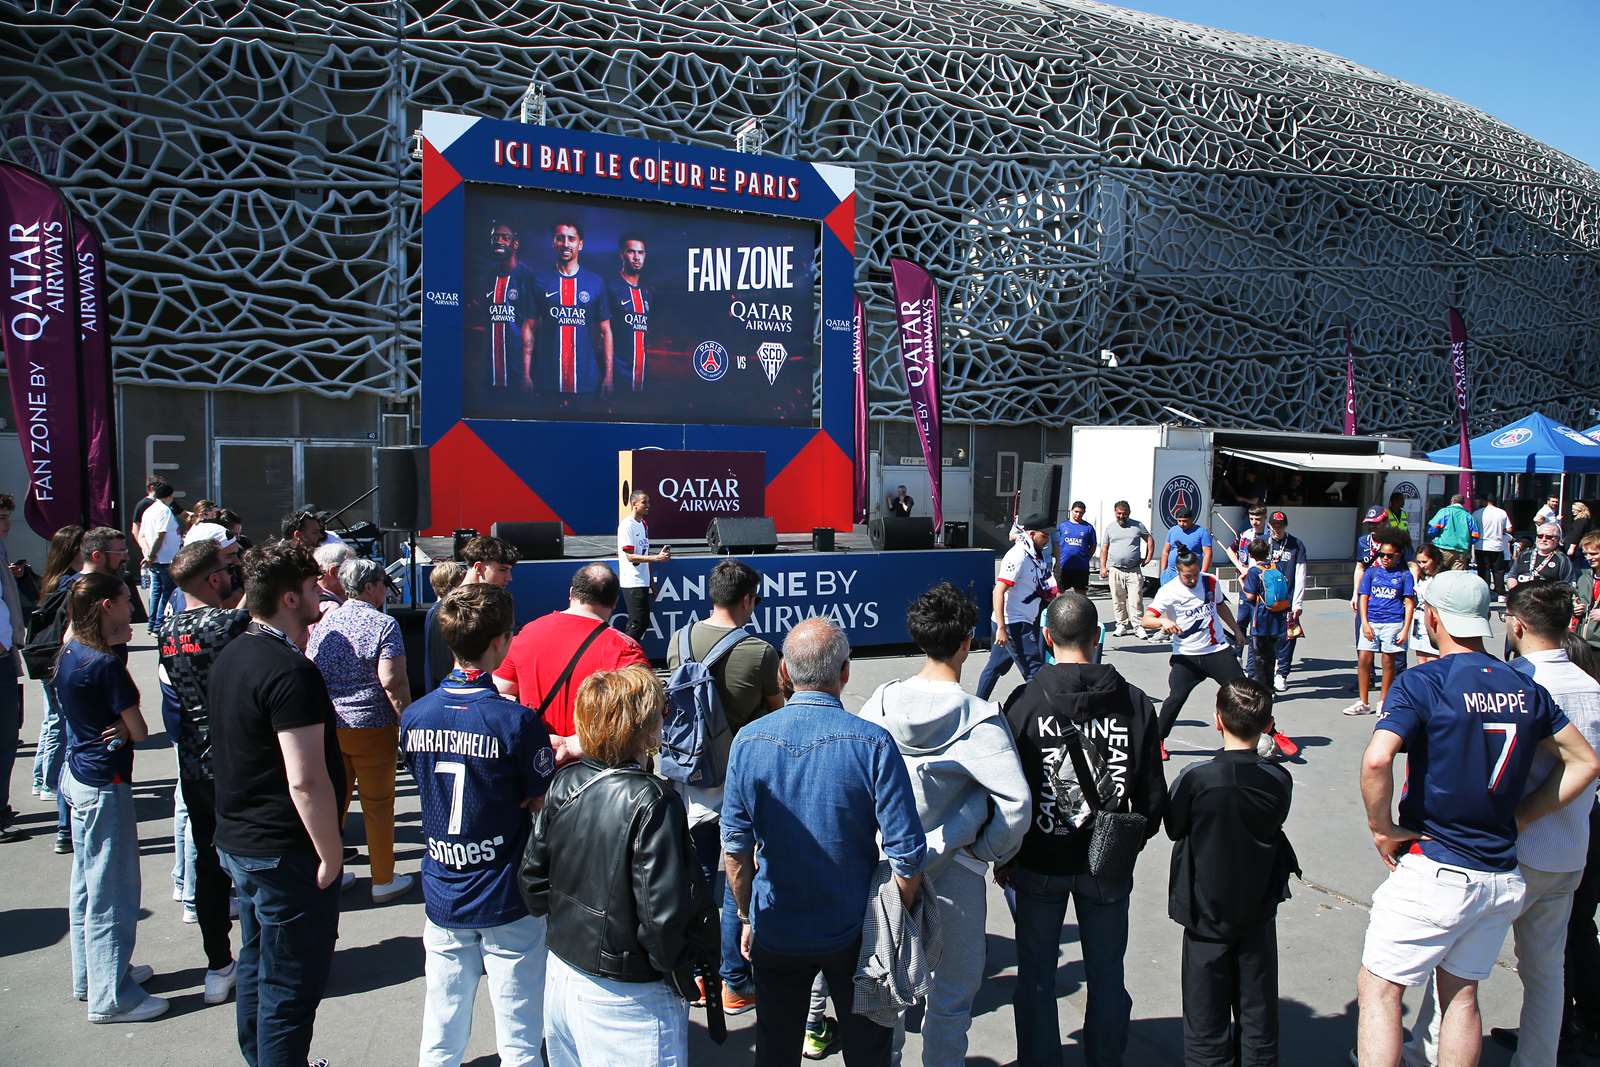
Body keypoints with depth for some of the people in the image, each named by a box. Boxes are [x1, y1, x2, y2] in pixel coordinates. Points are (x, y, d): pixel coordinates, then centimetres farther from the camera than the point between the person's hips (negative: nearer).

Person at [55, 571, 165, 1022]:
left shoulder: (69, 653, 3)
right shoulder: (106, 664, -22)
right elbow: (139, 731, -18)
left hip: (78, 774, 10)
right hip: (105, 785, -10)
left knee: (87, 883, 20)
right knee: (111, 891, 0)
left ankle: (91, 976, 34)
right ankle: (111, 997, 10)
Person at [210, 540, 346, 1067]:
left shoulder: (231, 656, 6)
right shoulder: (292, 672, -24)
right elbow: (306, 781, -26)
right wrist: (331, 856, -18)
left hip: (236, 840, 10)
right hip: (285, 852, -10)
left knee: (256, 966, 23)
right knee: (291, 986, 3)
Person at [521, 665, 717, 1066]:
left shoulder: (564, 785, -5)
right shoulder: (652, 801, -23)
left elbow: (533, 878, 3)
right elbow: (663, 913, -25)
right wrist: (681, 973, -7)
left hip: (561, 973, 7)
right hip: (625, 998, -6)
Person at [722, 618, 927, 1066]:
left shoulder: (749, 740, -12)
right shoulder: (872, 743, -19)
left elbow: (736, 845, -6)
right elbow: (907, 852, -18)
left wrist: (747, 916, 9)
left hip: (776, 933, 2)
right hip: (854, 935, -1)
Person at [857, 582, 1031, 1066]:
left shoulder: (882, 701, -8)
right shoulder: (978, 718, -20)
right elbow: (1017, 803, -25)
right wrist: (992, 853, -7)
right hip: (953, 876, -4)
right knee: (952, 989, 16)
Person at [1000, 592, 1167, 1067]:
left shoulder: (1023, 702, -14)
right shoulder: (1135, 703, -8)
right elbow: (1152, 795, -2)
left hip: (1039, 863, -1)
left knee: (1036, 975, 15)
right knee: (1106, 974, 17)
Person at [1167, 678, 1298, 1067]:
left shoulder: (1195, 778, -21)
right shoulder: (1279, 780, -13)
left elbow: (1173, 829, -6)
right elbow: (1275, 825, 3)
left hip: (1207, 914, -2)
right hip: (1259, 913, 3)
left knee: (1207, 1020, 10)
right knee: (1258, 1018, 18)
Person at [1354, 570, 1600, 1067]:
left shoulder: (1422, 682, -14)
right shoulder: (1525, 689, 5)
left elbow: (1377, 759, -28)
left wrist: (1382, 827, -13)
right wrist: (1514, 818, 11)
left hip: (1433, 872, -6)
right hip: (1503, 875, 6)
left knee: (1378, 989, 3)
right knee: (1461, 993, 19)